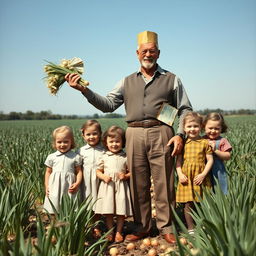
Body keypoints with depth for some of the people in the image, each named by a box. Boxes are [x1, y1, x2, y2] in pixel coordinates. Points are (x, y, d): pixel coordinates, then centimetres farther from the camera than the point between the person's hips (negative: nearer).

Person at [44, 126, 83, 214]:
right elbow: (48, 172, 11)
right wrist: (46, 186, 4)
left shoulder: (75, 157, 0)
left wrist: (77, 183, -13)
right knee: (54, 213, 7)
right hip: (55, 188, 2)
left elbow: (79, 171, 2)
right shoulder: (51, 157, 4)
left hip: (69, 188, -1)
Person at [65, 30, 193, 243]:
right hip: (135, 135, 2)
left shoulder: (171, 79, 12)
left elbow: (185, 110, 11)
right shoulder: (127, 82, 17)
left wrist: (180, 134, -3)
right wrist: (84, 90, -1)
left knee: (164, 183, 0)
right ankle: (143, 226, 20)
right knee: (138, 183, 6)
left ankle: (166, 227, 14)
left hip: (161, 134, -2)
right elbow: (108, 105, 10)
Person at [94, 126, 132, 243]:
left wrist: (126, 176, -14)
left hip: (121, 186, 0)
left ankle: (118, 232, 20)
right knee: (108, 212, 4)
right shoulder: (104, 157, 3)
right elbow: (98, 171, 9)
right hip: (107, 186, 1)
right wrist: (104, 177, -11)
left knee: (121, 211, 4)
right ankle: (110, 232, 20)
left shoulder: (125, 157, 1)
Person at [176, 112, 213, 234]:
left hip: (200, 177, -1)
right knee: (188, 204, 4)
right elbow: (178, 160, 7)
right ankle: (190, 228, 16)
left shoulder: (205, 143, 0)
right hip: (186, 177, 1)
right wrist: (180, 174, -6)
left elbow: (210, 160, -1)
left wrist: (203, 174, -10)